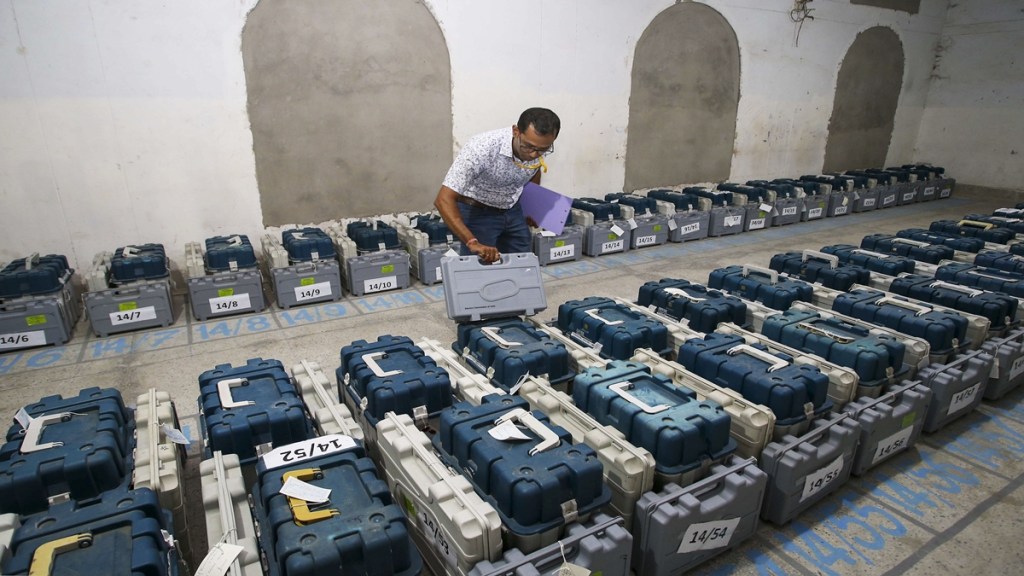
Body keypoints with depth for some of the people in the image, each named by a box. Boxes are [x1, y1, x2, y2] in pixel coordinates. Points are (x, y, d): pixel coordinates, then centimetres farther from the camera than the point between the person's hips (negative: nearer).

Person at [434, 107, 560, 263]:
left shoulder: (540, 146, -18)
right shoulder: (482, 148, -35)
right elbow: (444, 200, -38)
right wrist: (473, 243, -48)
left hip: (513, 211, 5)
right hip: (477, 213, -5)